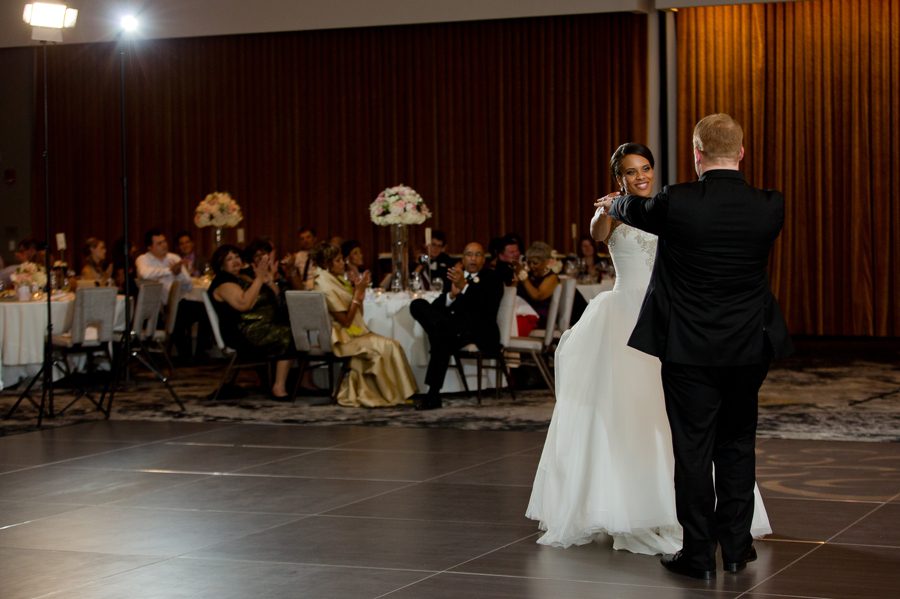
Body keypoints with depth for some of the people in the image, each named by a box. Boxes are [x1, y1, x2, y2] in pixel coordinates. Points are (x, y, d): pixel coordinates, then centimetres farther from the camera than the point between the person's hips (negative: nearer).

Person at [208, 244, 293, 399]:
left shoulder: (244, 279, 22)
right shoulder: (222, 283, -4)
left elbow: (277, 298, 21)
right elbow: (244, 304, -21)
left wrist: (268, 278, 4)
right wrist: (259, 278, -19)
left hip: (265, 326, 8)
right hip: (245, 333, -8)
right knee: (288, 336, -25)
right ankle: (279, 387, -26)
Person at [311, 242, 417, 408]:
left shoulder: (335, 280, 12)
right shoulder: (327, 288, -17)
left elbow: (358, 314, 14)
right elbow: (346, 321, -18)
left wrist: (361, 290, 0)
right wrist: (358, 292, -16)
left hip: (352, 333, 9)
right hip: (343, 339, -9)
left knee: (391, 345, -7)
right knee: (387, 346, -18)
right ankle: (393, 395, -5)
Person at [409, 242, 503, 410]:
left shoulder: (492, 279, 6)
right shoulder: (454, 275, 20)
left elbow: (488, 306, -15)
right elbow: (436, 306, 9)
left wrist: (464, 287, -27)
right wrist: (451, 295, -13)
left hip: (479, 331, -5)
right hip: (451, 326, 5)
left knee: (442, 336, -34)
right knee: (417, 305, -15)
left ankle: (433, 395, -29)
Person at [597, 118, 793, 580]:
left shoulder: (676, 203, -14)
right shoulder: (769, 207, -5)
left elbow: (635, 212, 9)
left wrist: (613, 203, 34)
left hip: (689, 349, -3)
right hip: (749, 347, 3)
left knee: (693, 450, 4)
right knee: (737, 446, 15)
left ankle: (698, 555, 10)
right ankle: (736, 547, 22)